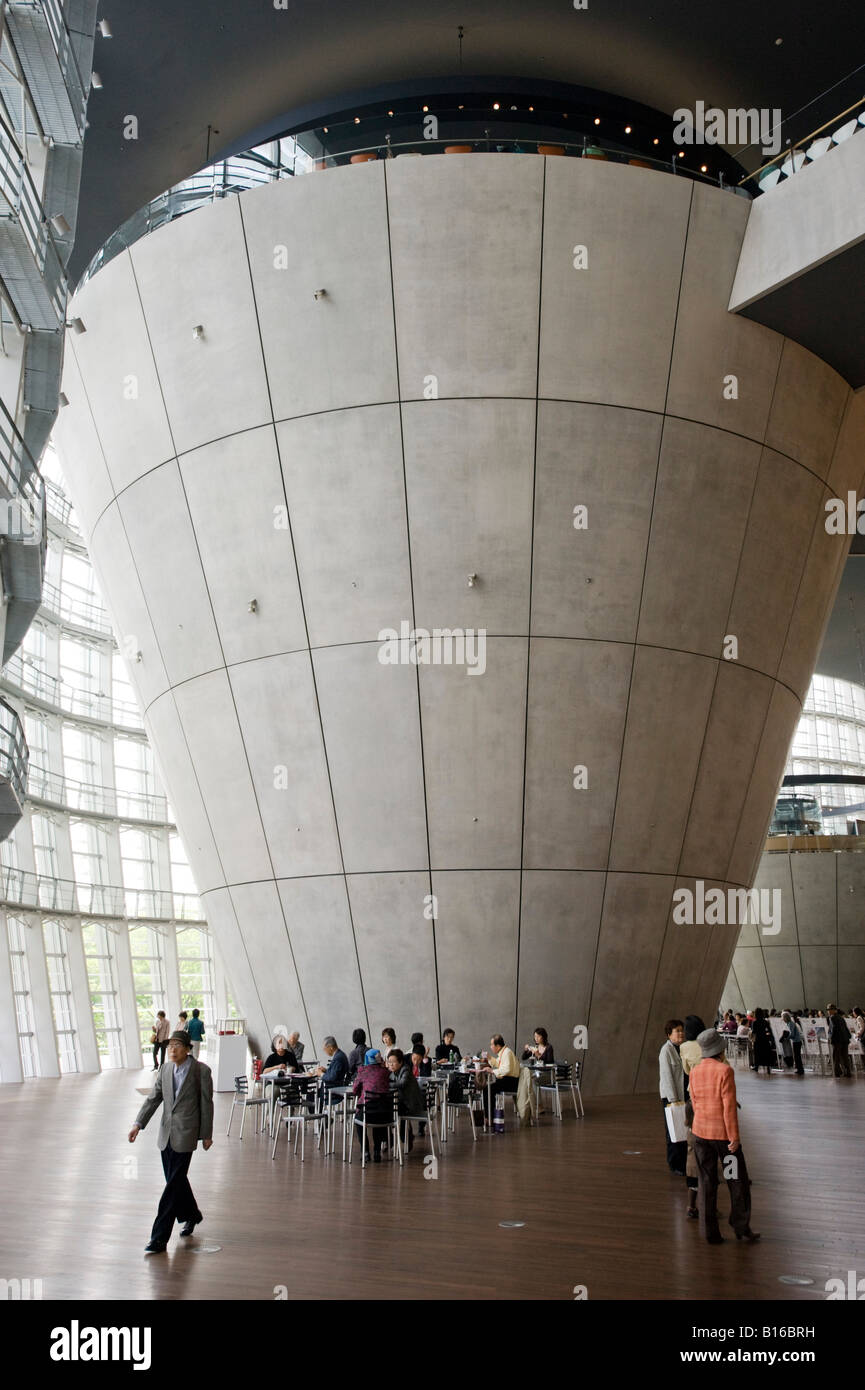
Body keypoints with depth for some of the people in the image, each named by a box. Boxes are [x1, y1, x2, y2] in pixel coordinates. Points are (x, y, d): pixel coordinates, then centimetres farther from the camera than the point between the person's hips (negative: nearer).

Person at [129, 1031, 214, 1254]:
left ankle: (159, 1239, -4)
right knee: (175, 1179, 15)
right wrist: (138, 1123, -2)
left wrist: (206, 1134, -2)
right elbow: (154, 1098, 8)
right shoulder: (165, 1069, 6)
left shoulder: (201, 1071, -10)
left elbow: (206, 1104, -5)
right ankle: (191, 1215, 40)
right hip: (166, 1133, 6)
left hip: (185, 1134, -6)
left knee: (174, 1184, -7)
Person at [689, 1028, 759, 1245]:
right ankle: (742, 1228, 18)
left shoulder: (694, 1072, 2)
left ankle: (711, 1233, 11)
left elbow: (695, 1104, 8)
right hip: (723, 1133, -5)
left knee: (707, 1182, 10)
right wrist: (734, 1137, -13)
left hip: (700, 1131, 5)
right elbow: (729, 1107, -17)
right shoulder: (725, 1070, -16)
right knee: (738, 1182, 11)